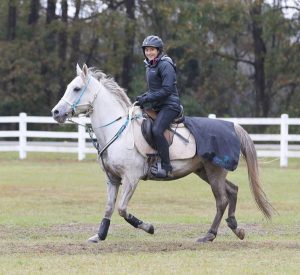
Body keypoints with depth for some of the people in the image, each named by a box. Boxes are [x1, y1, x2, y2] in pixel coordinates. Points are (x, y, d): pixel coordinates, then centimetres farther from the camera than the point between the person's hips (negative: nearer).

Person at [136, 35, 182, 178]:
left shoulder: (165, 65, -12)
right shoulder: (150, 65, 17)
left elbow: (167, 90, -20)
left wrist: (147, 99, -19)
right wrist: (143, 97, 7)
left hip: (169, 106, -10)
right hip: (156, 107, 10)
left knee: (156, 130, -29)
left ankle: (166, 166, -26)